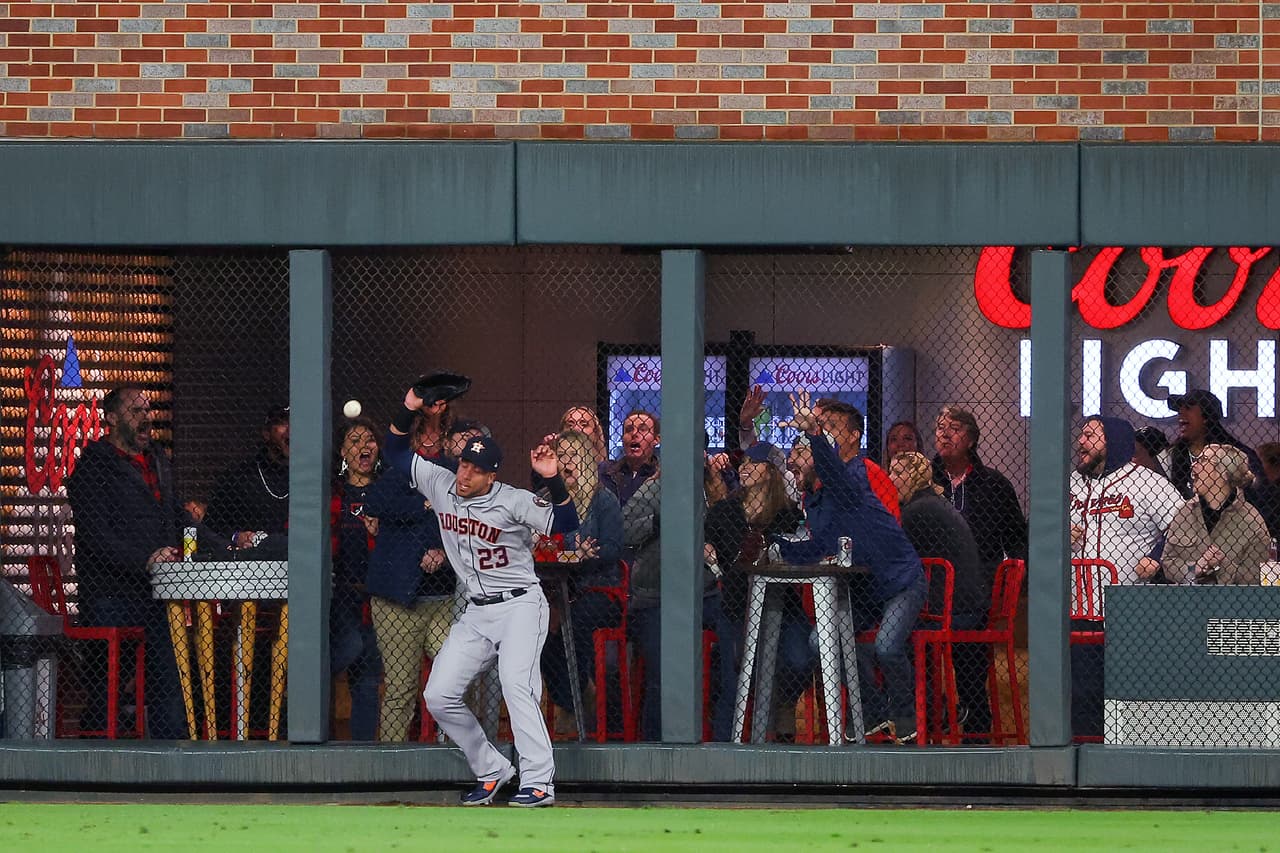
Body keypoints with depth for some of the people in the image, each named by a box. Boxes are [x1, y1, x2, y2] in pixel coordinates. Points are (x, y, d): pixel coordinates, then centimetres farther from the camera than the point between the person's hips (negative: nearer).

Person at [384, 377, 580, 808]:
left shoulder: (513, 501, -13)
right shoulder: (440, 484, 3)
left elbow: (566, 523, -20)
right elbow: (396, 451, 10)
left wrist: (553, 479, -34)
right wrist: (409, 408, -5)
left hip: (520, 606, -7)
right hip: (475, 614, 7)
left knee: (516, 684, -26)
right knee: (439, 696, -2)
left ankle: (539, 781, -27)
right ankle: (492, 771, 12)